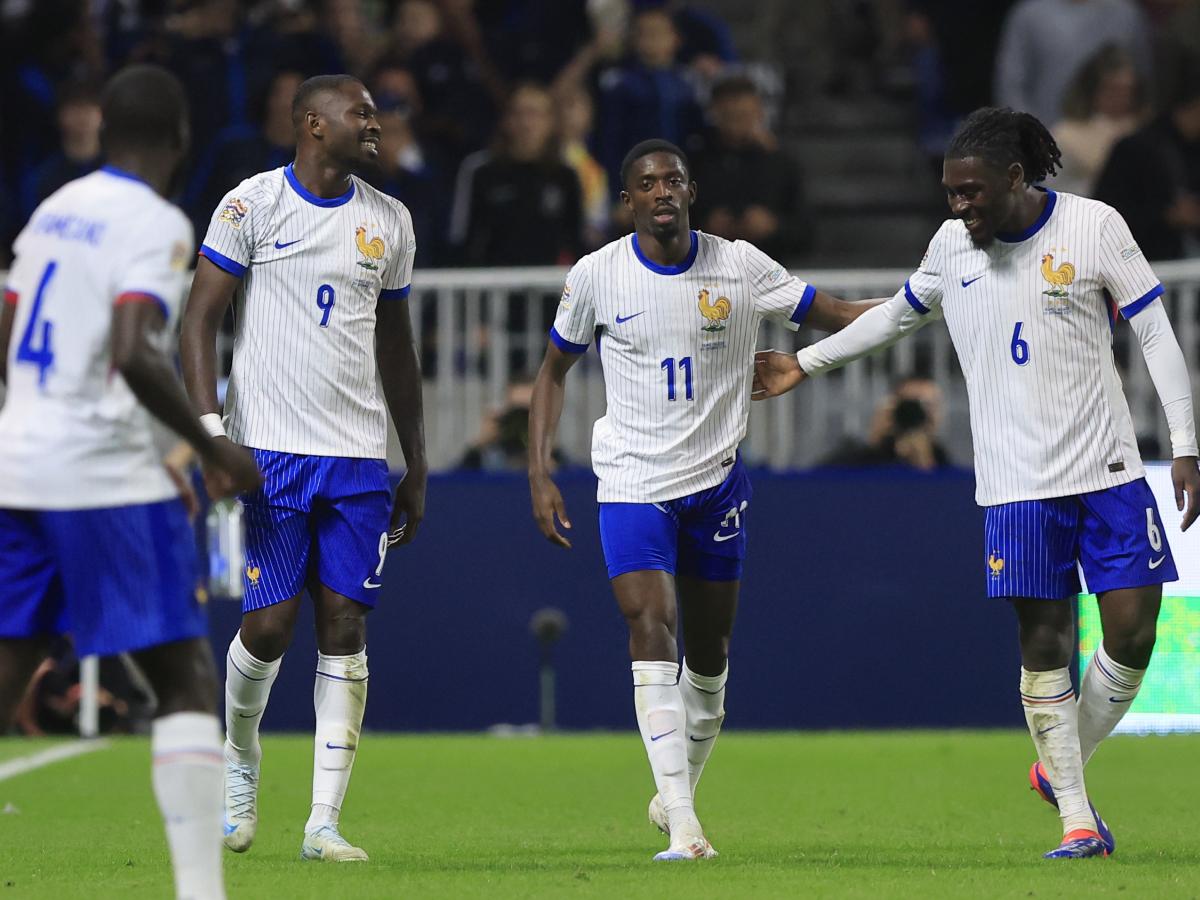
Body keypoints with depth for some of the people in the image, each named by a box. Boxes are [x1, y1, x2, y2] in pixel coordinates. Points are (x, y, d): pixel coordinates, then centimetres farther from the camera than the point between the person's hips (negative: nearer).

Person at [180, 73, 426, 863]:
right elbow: (201, 319, -3)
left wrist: (418, 466, 17)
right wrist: (211, 432, -13)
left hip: (359, 457, 4)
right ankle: (240, 758, 24)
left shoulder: (389, 221, 11)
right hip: (269, 447, -4)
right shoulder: (253, 204, -3)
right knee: (268, 626, -6)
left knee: (345, 629, -2)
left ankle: (325, 822, 0)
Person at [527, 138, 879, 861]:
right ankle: (683, 827, -24)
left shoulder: (739, 267, -5)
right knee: (651, 630, -19)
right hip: (632, 482, -2)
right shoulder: (597, 276, -5)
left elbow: (838, 315, 1)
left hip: (716, 479, 2)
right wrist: (540, 474, 0)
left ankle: (678, 795, 33)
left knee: (710, 653, 9)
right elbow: (554, 371, 8)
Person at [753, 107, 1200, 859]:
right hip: (1017, 486, 2)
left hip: (1108, 473, -2)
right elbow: (901, 314, 26)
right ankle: (1077, 821, 4)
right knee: (1044, 643, -4)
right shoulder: (952, 245, 6)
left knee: (1133, 637, -6)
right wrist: (807, 363, 28)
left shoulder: (1093, 227, -4)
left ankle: (1061, 770, 18)